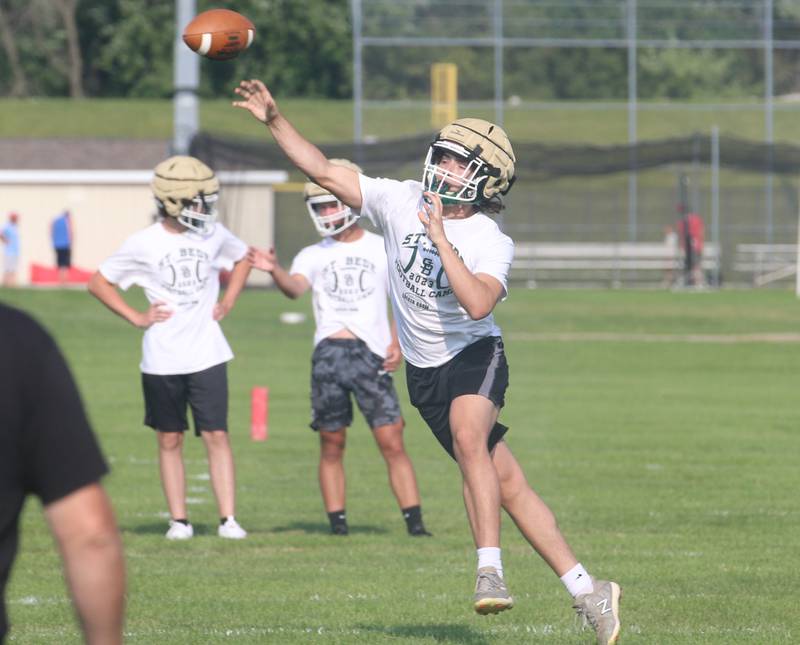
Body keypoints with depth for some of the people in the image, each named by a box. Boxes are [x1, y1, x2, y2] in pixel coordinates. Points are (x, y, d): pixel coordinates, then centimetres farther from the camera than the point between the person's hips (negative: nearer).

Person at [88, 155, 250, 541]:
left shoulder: (214, 235, 1)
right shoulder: (144, 244, -7)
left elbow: (242, 258, 22)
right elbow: (99, 283, 1)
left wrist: (228, 302, 10)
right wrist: (136, 318, -5)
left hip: (207, 355, 1)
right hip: (162, 360, -1)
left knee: (216, 436, -4)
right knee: (169, 440, 7)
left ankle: (228, 519, -3)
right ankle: (178, 520, 13)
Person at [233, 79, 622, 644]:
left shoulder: (491, 244, -17)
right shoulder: (400, 202, -5)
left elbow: (478, 304, -35)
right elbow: (326, 174, -2)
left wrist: (440, 237, -33)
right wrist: (275, 119, -9)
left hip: (474, 354, -4)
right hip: (425, 370, 4)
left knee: (468, 436, -36)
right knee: (509, 487, 3)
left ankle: (490, 570, -37)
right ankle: (588, 591, 7)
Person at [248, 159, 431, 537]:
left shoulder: (382, 250, 9)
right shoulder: (314, 256, 11)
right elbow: (295, 288, -9)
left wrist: (397, 343, -2)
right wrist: (274, 271, -30)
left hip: (372, 354, -2)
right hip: (327, 354, 2)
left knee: (392, 443, -7)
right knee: (331, 445, 3)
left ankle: (415, 524, -7)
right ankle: (338, 525, 9)